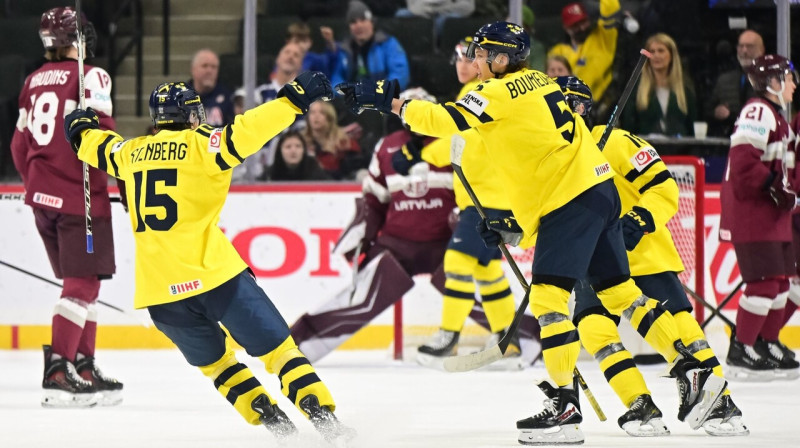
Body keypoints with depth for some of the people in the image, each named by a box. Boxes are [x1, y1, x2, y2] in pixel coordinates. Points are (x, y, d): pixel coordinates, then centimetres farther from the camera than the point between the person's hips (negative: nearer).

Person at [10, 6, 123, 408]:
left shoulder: (34, 81, 13)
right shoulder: (90, 76, -9)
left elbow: (19, 144, 19)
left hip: (42, 195, 7)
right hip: (79, 195, -7)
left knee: (80, 283, 16)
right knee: (83, 283, -7)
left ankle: (84, 367, 18)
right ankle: (58, 372, -16)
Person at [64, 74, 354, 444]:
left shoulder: (132, 153, 14)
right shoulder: (199, 145, -3)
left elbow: (98, 147, 35)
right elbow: (244, 132, -19)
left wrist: (80, 130, 56)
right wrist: (294, 99, -18)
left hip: (159, 290, 5)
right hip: (212, 273, -5)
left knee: (214, 361, 22)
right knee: (277, 348, 0)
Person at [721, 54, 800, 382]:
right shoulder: (758, 111, -14)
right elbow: (744, 158, -25)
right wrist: (773, 187, -25)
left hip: (771, 215, 11)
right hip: (749, 211, -11)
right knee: (764, 281, -13)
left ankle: (768, 346, 21)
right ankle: (740, 352, -8)